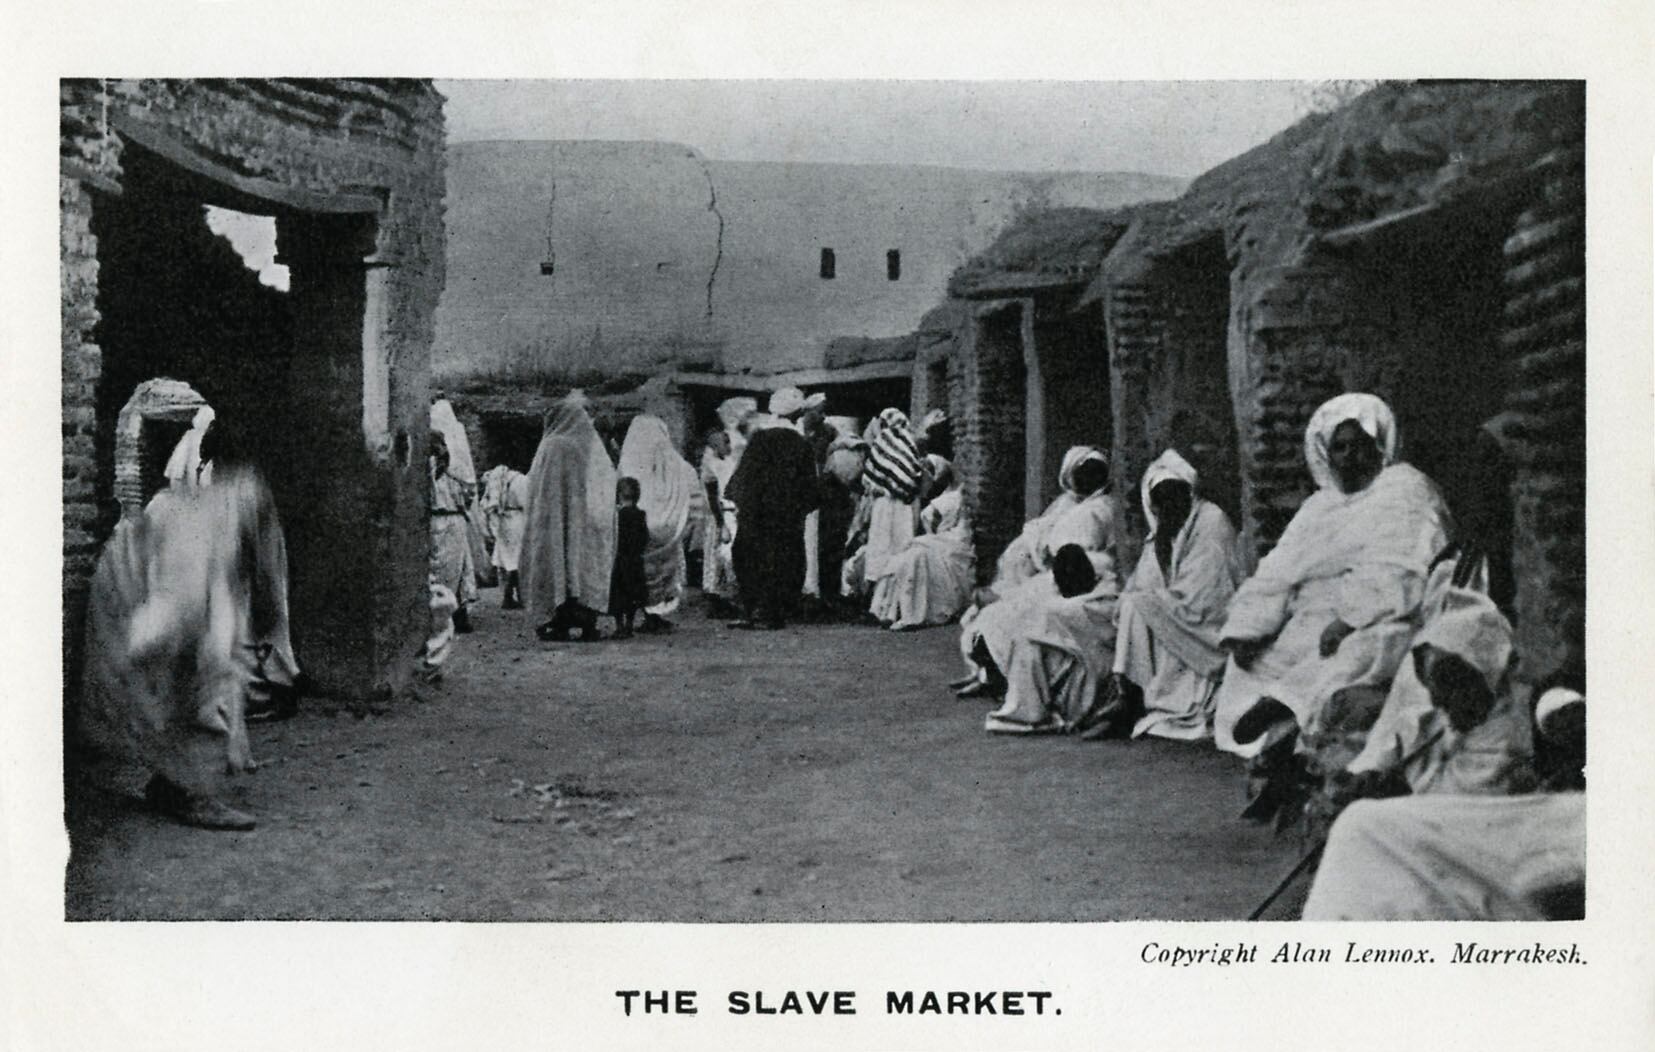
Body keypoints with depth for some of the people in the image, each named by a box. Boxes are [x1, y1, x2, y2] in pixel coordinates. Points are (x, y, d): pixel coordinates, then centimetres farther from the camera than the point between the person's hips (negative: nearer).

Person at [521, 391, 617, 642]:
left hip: (558, 521, -5)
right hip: (587, 525, 5)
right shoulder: (594, 448, 7)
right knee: (588, 565, 8)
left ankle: (559, 624, -3)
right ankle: (588, 623, 8)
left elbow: (536, 488, -6)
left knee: (556, 561, 0)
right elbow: (607, 494, 9)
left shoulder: (552, 447, -8)